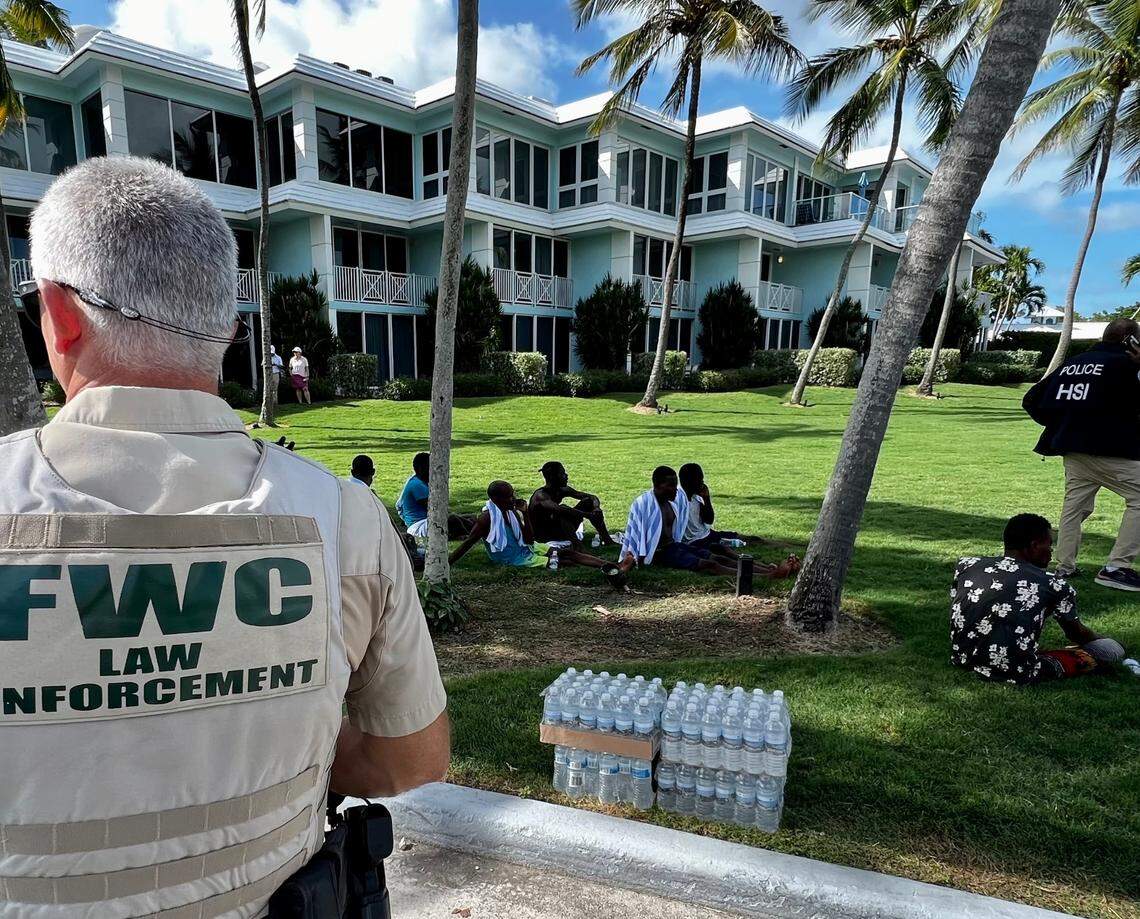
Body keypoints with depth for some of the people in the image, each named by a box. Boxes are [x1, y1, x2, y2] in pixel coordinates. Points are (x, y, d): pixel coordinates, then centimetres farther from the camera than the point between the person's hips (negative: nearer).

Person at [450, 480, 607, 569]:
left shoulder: (512, 512, -1)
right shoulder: (488, 517, -20)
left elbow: (529, 541, -1)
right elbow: (467, 543, -18)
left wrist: (525, 514, -12)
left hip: (524, 548, 7)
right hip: (513, 559, -7)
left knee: (568, 552, -8)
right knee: (559, 562, -17)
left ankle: (607, 565, -12)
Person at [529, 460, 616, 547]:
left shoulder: (562, 491, -2)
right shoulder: (541, 495, -24)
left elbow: (592, 497, -1)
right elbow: (557, 509, -45)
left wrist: (596, 508, -25)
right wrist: (586, 514, -47)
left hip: (559, 529, 8)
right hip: (542, 534, -8)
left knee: (588, 501, -2)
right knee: (563, 509, -36)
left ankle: (607, 540, -4)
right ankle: (577, 547, -40)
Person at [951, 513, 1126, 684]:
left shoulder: (966, 565, 5)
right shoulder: (1054, 585, -2)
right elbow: (1076, 634, 17)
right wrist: (1100, 640, 39)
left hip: (961, 660, 4)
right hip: (1015, 675, -3)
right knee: (1112, 648, 8)